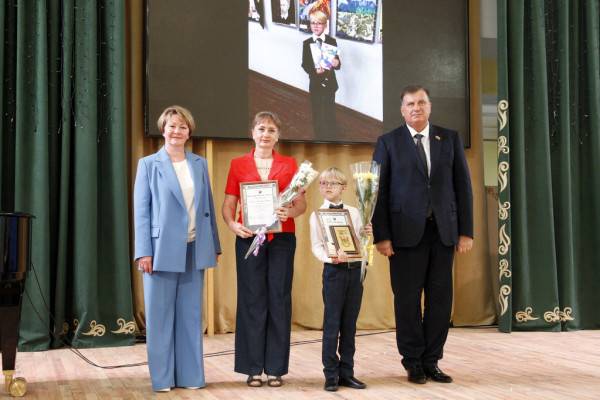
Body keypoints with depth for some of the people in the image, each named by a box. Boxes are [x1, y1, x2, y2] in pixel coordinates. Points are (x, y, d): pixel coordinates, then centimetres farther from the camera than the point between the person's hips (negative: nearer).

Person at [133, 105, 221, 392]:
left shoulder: (200, 164, 11)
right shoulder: (149, 164, 1)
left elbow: (208, 207, 12)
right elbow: (141, 210, -3)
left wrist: (214, 245, 9)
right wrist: (144, 251, -9)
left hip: (194, 250, 3)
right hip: (163, 250, -3)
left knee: (191, 315, 8)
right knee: (160, 315, 2)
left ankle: (190, 375, 16)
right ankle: (162, 377, 12)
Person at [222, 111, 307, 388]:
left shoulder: (289, 164, 7)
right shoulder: (238, 164, 6)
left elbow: (302, 203, 3)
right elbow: (228, 205, 4)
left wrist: (291, 211, -19)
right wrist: (233, 225, -16)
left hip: (282, 239, 0)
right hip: (249, 238, 0)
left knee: (279, 300, 2)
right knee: (251, 300, 2)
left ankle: (275, 368, 11)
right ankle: (253, 368, 10)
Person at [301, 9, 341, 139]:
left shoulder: (332, 41, -9)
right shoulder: (306, 43, -6)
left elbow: (337, 63, -8)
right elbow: (305, 65, -6)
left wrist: (336, 63, -33)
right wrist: (314, 71, -25)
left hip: (330, 83, -1)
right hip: (315, 83, 1)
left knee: (329, 111, 11)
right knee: (316, 111, 14)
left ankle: (330, 136, 29)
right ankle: (319, 136, 33)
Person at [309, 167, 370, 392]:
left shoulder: (353, 212, 10)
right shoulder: (317, 215, 1)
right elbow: (316, 247, -6)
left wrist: (367, 234, -5)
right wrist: (331, 258, -23)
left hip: (355, 269, 3)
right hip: (333, 270, -3)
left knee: (350, 324, 8)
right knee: (332, 324, -2)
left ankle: (347, 372, 16)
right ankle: (331, 375, 6)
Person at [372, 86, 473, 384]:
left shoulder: (450, 139, 10)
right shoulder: (388, 142, 4)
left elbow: (462, 185, 8)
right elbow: (378, 191, 0)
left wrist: (466, 231, 2)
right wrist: (381, 236, -8)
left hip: (443, 230, 2)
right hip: (406, 232, -2)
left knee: (440, 298, 4)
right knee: (408, 299, 2)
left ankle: (431, 361, 16)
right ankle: (413, 362, 15)